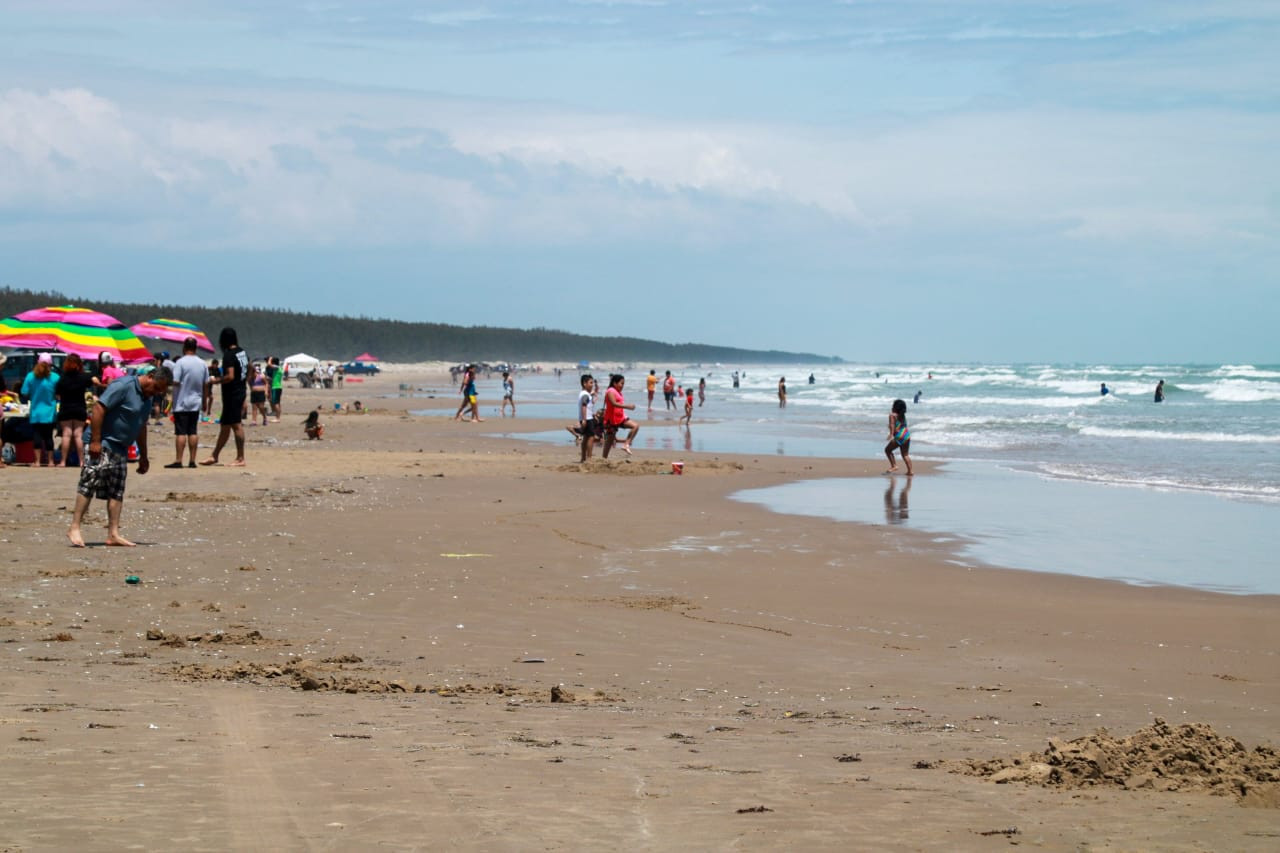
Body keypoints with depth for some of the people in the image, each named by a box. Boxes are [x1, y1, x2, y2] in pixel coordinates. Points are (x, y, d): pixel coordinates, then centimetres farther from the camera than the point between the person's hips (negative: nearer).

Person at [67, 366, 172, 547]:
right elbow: (98, 408, -20)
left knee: (117, 492, 6)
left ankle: (113, 534, 6)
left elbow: (141, 427, 26)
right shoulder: (124, 386, -15)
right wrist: (95, 441, -23)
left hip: (120, 449, 9)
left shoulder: (147, 398, 14)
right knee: (89, 484, -11)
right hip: (102, 444, -9)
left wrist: (143, 456, 27)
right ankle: (74, 528, -10)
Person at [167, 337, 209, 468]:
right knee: (193, 432, 8)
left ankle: (178, 460, -6)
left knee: (180, 432, -4)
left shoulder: (180, 362, -13)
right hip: (196, 403, 5)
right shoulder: (202, 364, 5)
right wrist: (205, 401, 18)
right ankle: (192, 460, 7)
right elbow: (206, 384, 9)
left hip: (181, 403, -5)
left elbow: (175, 382, -20)